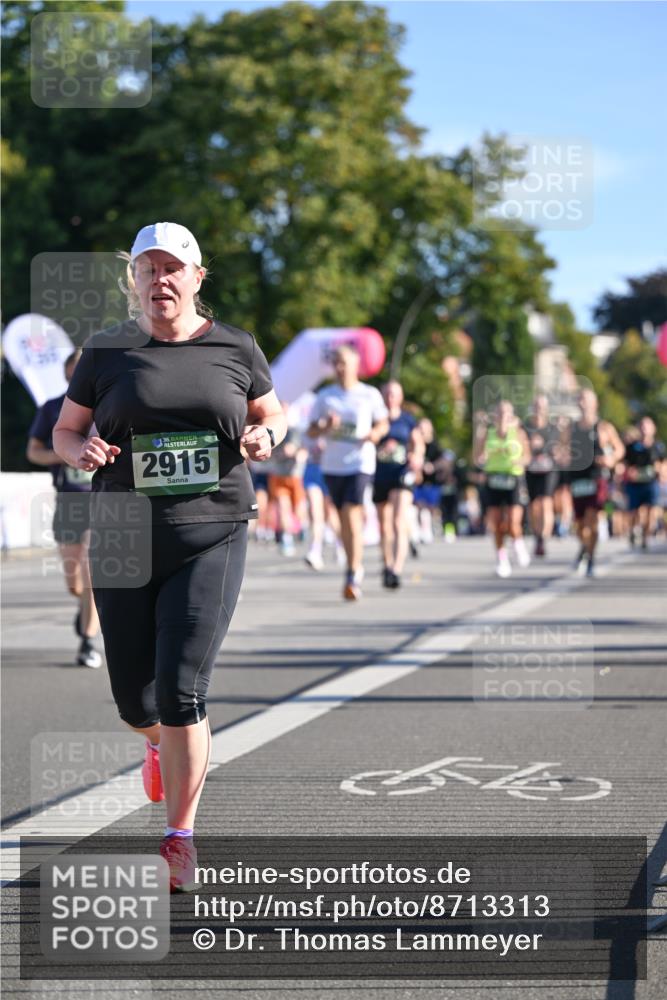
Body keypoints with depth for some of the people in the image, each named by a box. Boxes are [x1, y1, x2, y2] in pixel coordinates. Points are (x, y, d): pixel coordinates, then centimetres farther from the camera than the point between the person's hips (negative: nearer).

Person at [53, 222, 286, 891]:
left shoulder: (235, 348, 6)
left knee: (181, 689, -12)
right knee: (134, 699, 6)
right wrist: (81, 450, -11)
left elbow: (273, 414, 18)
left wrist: (264, 436, -5)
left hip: (210, 538, -1)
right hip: (125, 540, 1)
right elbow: (64, 432, 12)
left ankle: (179, 837, 3)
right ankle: (159, 742, 45)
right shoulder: (107, 352, 5)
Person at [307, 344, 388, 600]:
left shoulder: (370, 395, 3)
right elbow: (311, 431, 7)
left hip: (360, 463, -4)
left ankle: (353, 576, -18)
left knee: (352, 515, -16)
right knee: (343, 518, 11)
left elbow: (383, 424, 13)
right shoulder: (325, 396, 7)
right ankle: (356, 567, 27)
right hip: (332, 464, 4)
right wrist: (326, 427, -14)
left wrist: (375, 433, -9)